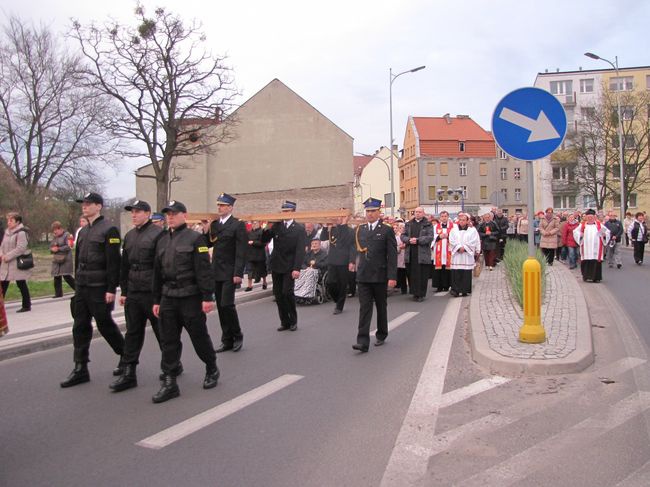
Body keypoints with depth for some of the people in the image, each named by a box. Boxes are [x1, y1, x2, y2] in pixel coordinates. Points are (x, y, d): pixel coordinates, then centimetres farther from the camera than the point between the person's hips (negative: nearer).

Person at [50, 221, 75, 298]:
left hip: (65, 259, -7)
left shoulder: (66, 235, -6)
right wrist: (52, 249, -3)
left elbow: (68, 247, -15)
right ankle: (58, 293, 15)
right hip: (56, 260, 7)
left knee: (66, 276, -10)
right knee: (57, 277, 7)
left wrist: (58, 249, -16)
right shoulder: (54, 237, 17)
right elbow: (50, 246, 19)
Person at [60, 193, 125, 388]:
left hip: (100, 288, -8)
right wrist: (77, 285, 16)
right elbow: (78, 260, 19)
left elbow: (113, 262, -16)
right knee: (80, 327, 7)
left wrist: (111, 289, -18)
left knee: (105, 325, 2)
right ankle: (80, 369, 13)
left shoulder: (109, 230, -11)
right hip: (82, 287, 8)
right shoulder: (83, 231, 14)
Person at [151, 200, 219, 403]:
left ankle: (212, 370, 28)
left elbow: (204, 270, -11)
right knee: (168, 341, 5)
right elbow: (157, 272, 16)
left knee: (200, 337, 6)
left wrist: (208, 297, -16)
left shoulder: (195, 238, -6)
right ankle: (169, 383, 11)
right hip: (168, 298, 5)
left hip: (190, 297, -5)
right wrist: (156, 300, 15)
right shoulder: (162, 241, 13)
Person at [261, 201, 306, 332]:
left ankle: (293, 321, 6)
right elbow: (264, 240, 5)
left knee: (287, 292, -12)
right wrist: (266, 230, -14)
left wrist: (297, 268, -17)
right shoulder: (276, 225, 8)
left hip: (289, 267, -4)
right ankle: (284, 322, 15)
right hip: (276, 265, 4)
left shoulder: (299, 229, -3)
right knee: (278, 295, 5)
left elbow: (300, 250, -9)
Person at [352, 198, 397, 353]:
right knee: (364, 308, -4)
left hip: (380, 276, -3)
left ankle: (381, 335, 30)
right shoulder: (360, 229, 9)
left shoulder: (387, 230, -4)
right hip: (363, 276, 3)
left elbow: (392, 255, -8)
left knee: (381, 307, 12)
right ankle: (363, 341, -7)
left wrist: (392, 276, -14)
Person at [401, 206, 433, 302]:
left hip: (423, 254, -3)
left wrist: (417, 240, -15)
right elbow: (402, 236, 9)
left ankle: (421, 294, 7)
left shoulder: (428, 224, 3)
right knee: (412, 274, 4)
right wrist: (409, 240, -11)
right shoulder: (409, 224, 14)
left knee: (422, 275, -1)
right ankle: (415, 293, 14)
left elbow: (430, 237, -7)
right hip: (410, 253, 3)